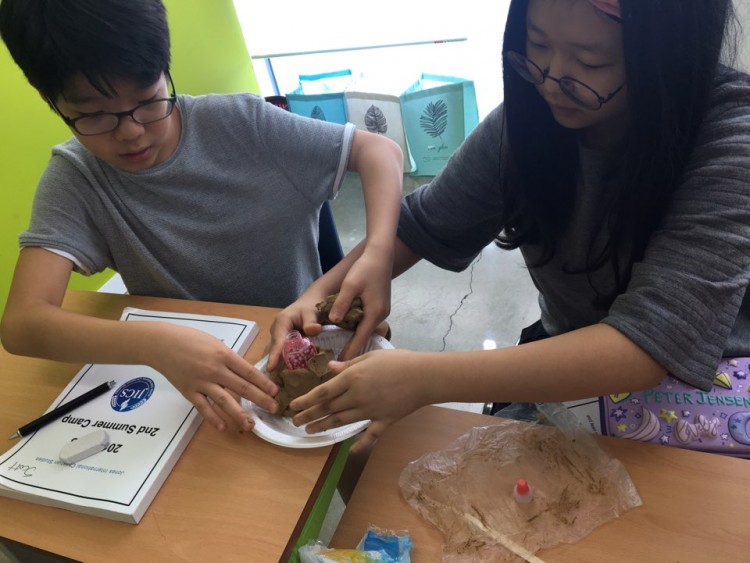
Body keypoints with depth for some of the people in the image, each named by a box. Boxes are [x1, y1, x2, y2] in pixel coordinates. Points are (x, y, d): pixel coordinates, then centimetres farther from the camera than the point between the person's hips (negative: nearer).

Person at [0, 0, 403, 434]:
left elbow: (379, 149, -10)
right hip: (186, 373, 0)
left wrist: (378, 253, -27)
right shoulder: (74, 180, -10)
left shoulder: (241, 124, -13)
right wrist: (154, 344, -37)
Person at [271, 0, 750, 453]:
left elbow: (650, 347, -33)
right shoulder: (526, 119, -14)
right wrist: (321, 292, -18)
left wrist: (428, 380, -40)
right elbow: (425, 225, -3)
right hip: (569, 362, 2)